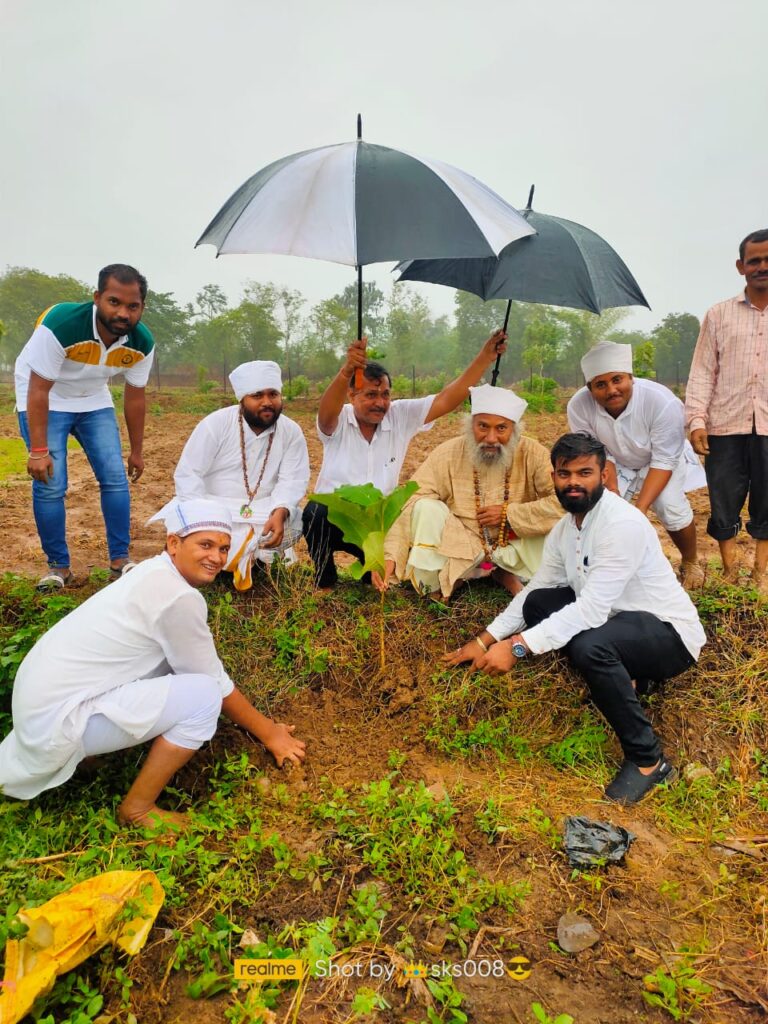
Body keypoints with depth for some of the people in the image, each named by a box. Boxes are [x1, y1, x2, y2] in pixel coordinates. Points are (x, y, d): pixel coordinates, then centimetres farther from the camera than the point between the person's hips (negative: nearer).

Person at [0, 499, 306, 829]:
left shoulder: (158, 573, 6)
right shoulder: (180, 598, -22)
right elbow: (216, 684, -11)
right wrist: (268, 734, 3)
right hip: (56, 719, -9)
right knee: (203, 694, -16)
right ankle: (137, 809, 2)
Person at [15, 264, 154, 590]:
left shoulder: (142, 343, -18)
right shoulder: (60, 324, -34)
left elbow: (135, 397, -4)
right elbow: (38, 391, -27)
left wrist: (136, 451, 2)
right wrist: (39, 451, -27)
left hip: (94, 401, 4)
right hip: (43, 400, -4)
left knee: (116, 479, -4)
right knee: (50, 486, -12)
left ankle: (120, 559, 9)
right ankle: (58, 566, 5)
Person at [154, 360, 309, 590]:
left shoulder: (291, 431, -4)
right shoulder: (215, 424, -11)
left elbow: (292, 480, -10)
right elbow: (188, 474, -13)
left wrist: (279, 513, -31)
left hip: (263, 512, 2)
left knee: (293, 523, -27)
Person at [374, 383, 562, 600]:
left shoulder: (533, 454, -11)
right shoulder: (448, 454, -13)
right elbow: (409, 504, -19)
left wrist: (509, 514, -22)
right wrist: (389, 556, -30)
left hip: (514, 551, 1)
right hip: (460, 551, -1)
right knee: (426, 508, -25)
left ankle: (506, 574, 2)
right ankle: (433, 584, -4)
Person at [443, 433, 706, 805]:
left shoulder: (623, 524, -26)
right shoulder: (564, 528, 1)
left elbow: (591, 609, -32)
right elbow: (535, 587, 7)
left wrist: (517, 646, -34)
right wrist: (485, 640, 1)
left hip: (669, 634, -8)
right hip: (615, 622, 8)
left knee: (589, 645, -36)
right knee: (538, 604, -3)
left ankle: (648, 760, -13)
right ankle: (625, 679, 6)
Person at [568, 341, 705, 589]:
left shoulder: (663, 403, -35)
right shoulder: (579, 406, -30)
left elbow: (663, 461, -28)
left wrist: (640, 509, -36)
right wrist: (612, 491, -26)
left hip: (663, 459, -2)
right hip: (618, 463, 2)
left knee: (671, 508, -19)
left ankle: (691, 563, 11)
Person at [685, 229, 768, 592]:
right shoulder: (718, 315, 9)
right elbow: (702, 372, 4)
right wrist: (696, 419, -7)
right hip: (725, 426, 0)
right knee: (723, 502, 5)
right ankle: (729, 571, 19)